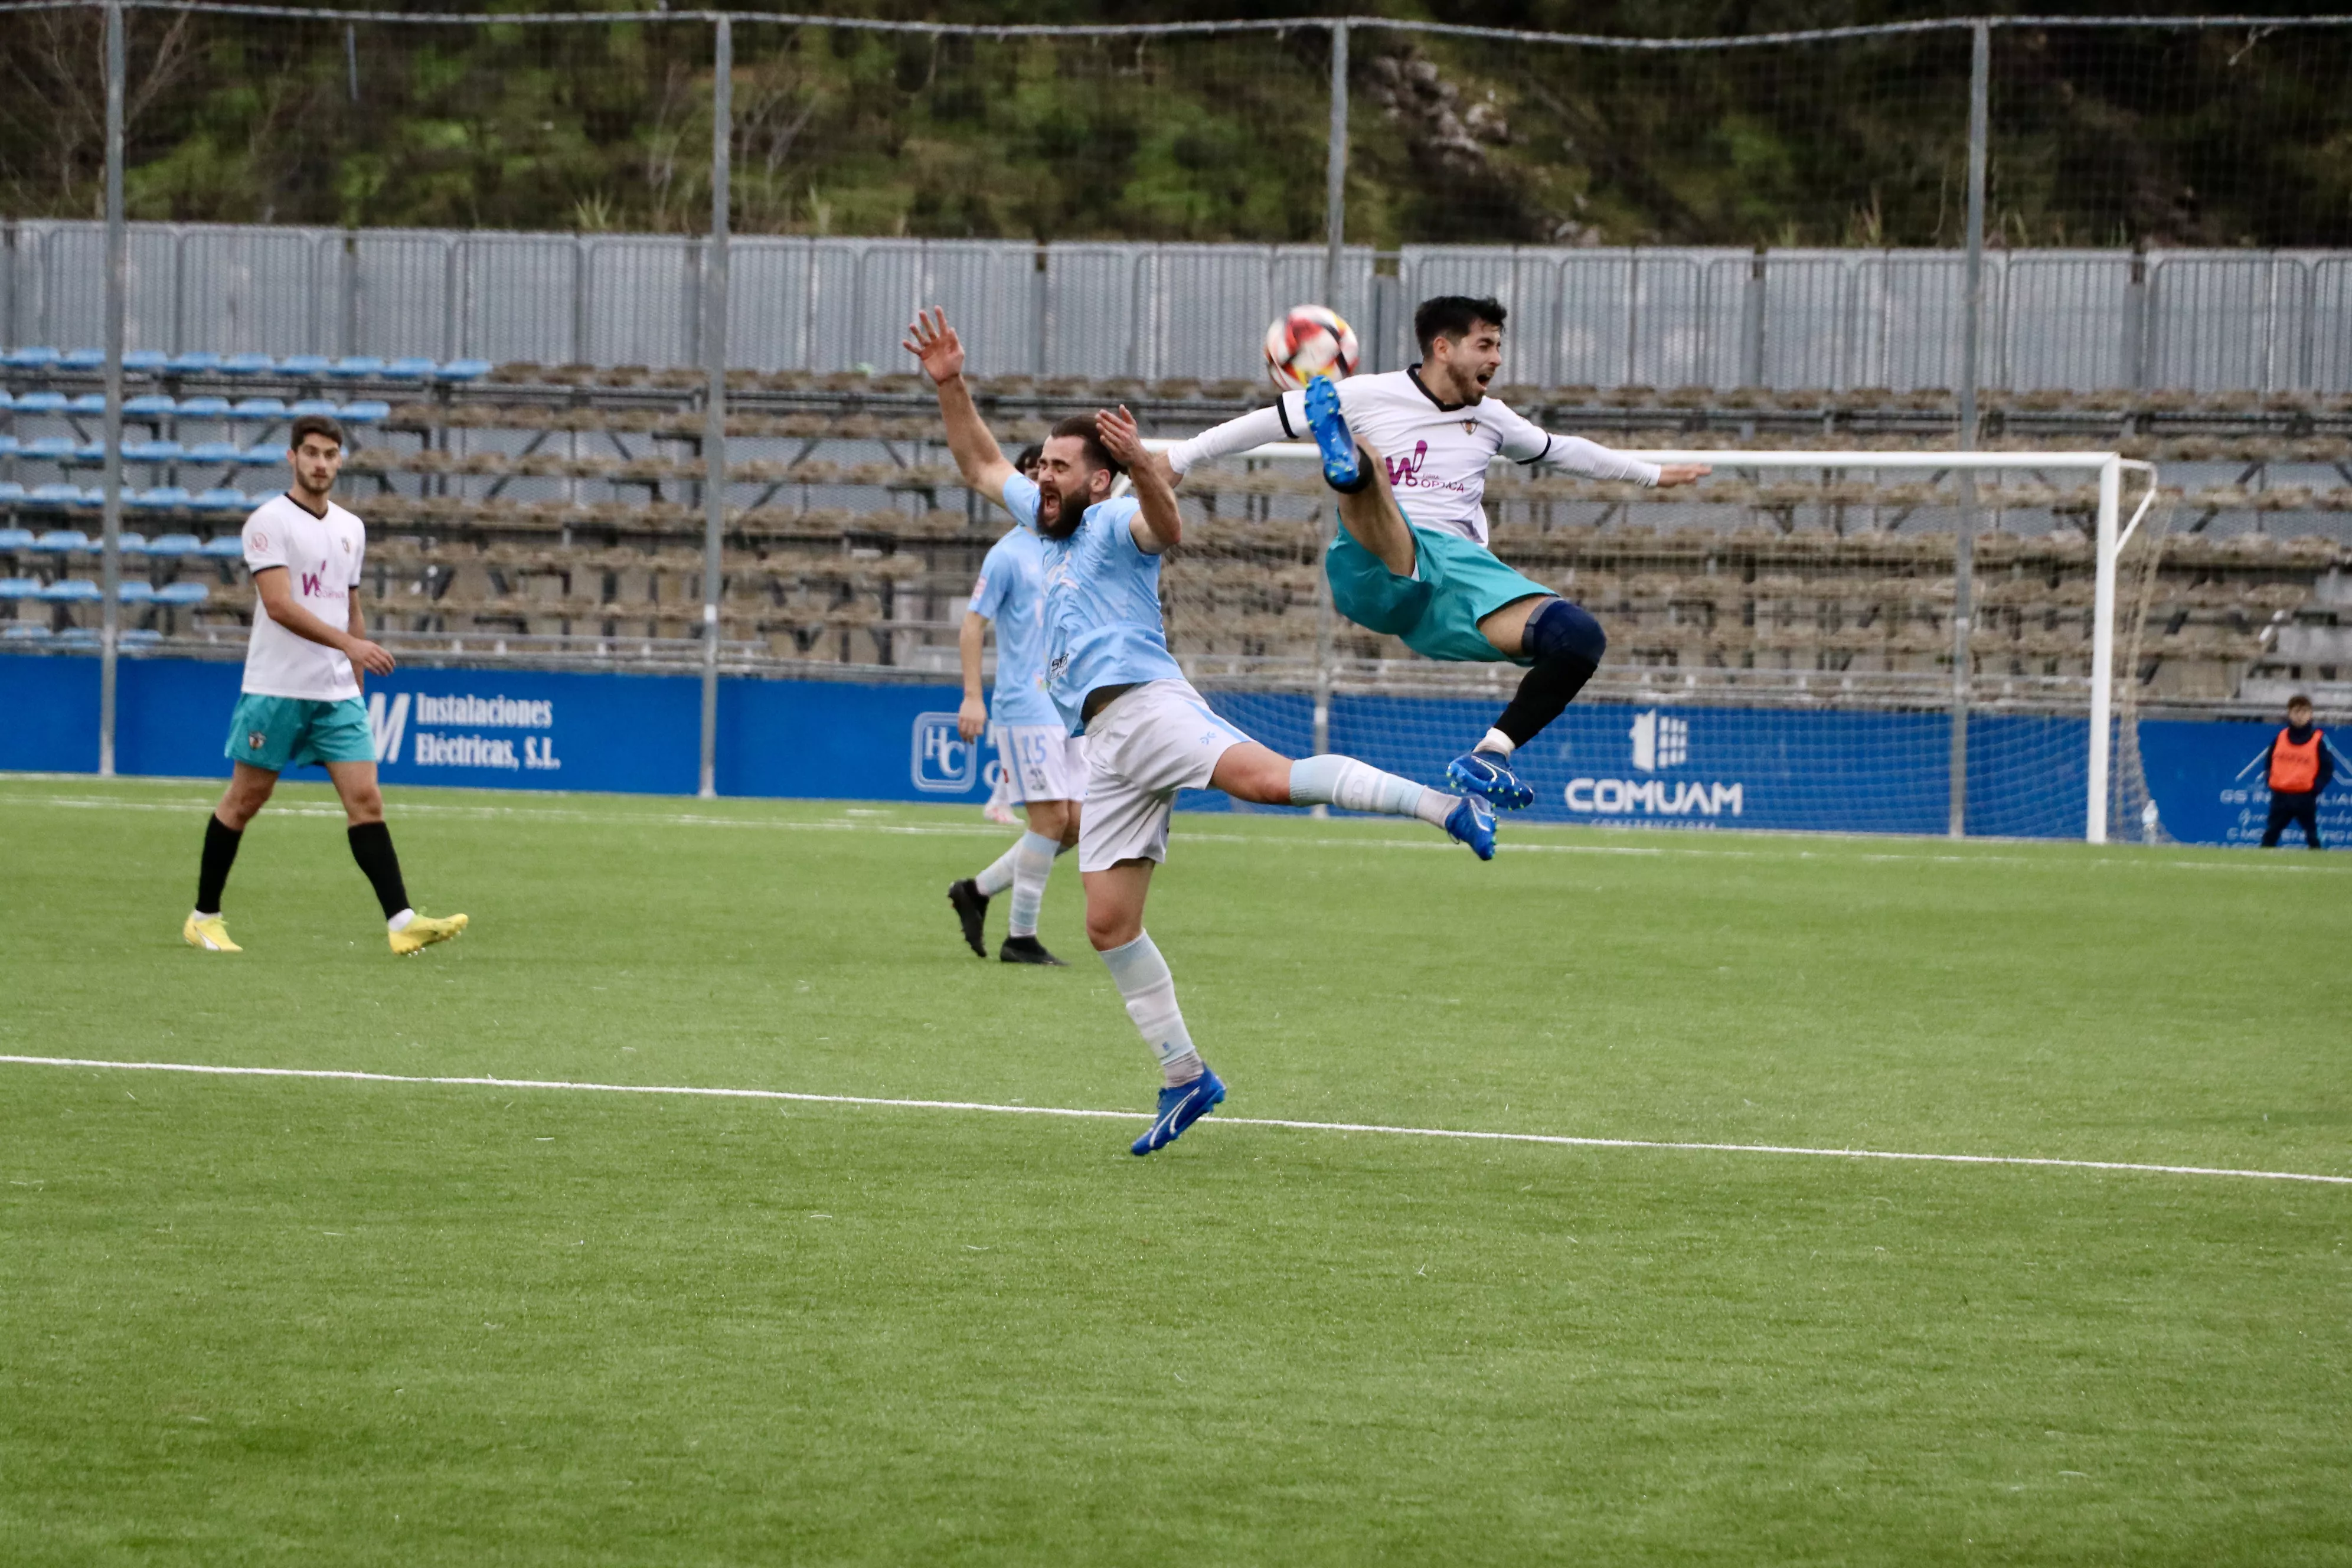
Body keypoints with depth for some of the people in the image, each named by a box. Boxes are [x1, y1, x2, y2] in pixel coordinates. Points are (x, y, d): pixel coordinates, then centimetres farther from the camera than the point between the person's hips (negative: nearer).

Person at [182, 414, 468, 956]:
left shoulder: (350, 529, 13)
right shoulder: (269, 522, -8)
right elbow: (278, 605, -19)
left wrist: (355, 679, 18)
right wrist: (349, 644, -27)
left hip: (337, 693, 5)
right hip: (276, 688, -5)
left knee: (366, 799, -5)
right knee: (245, 800, 3)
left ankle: (403, 923, -13)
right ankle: (204, 916, 16)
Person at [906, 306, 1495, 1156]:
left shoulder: (1116, 521, 2)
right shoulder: (1048, 523, 26)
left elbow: (1167, 527, -21)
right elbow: (980, 463, 37)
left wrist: (1143, 467, -41)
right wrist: (949, 384, 24)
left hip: (1145, 701, -8)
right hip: (1104, 740, 8)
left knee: (1263, 776, -35)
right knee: (1109, 924, 2)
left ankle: (1444, 804, -39)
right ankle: (1183, 1077, 7)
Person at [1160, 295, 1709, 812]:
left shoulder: (1491, 419, 24)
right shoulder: (1368, 397, 9)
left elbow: (1563, 450, 40)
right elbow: (1266, 424, 15)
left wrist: (1652, 474, 49)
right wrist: (1178, 459, 16)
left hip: (1457, 574, 5)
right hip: (1376, 572, -5)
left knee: (1581, 637, -19)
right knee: (1364, 460, -37)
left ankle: (1491, 753, -8)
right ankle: (1346, 465, -76)